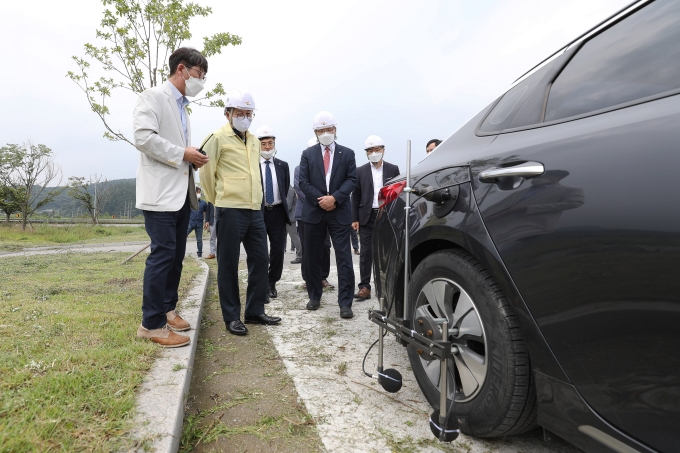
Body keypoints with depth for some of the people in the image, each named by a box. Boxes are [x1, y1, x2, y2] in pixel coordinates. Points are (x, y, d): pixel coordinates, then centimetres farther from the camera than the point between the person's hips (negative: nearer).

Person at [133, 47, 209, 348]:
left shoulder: (182, 107, 21)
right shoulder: (152, 97, -4)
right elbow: (144, 137, -19)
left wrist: (194, 158, 8)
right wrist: (182, 154, -15)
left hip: (181, 192, 9)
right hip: (160, 192, -9)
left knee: (176, 255, 11)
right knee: (163, 254, -9)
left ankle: (167, 309, 24)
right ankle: (152, 324, -1)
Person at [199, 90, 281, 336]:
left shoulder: (253, 141, 16)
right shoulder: (218, 138, -5)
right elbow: (206, 172, -5)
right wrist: (217, 199, 4)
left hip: (255, 209, 7)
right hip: (230, 210, -7)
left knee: (260, 260, 9)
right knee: (228, 264, 2)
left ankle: (255, 311, 22)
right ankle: (232, 317, 13)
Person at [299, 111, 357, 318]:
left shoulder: (347, 153, 8)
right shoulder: (308, 154, 9)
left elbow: (352, 180, 0)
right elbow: (303, 182, 1)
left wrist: (335, 198, -14)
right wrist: (321, 199, -12)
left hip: (339, 212, -1)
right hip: (314, 212, 1)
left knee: (344, 258, -4)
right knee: (311, 257, 9)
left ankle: (345, 303, 0)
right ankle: (314, 297, 25)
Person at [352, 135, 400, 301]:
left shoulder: (393, 169, 7)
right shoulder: (361, 171, 7)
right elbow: (355, 197, 6)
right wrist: (355, 219, -1)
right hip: (367, 217, 0)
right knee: (366, 253, 0)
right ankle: (364, 287, 3)